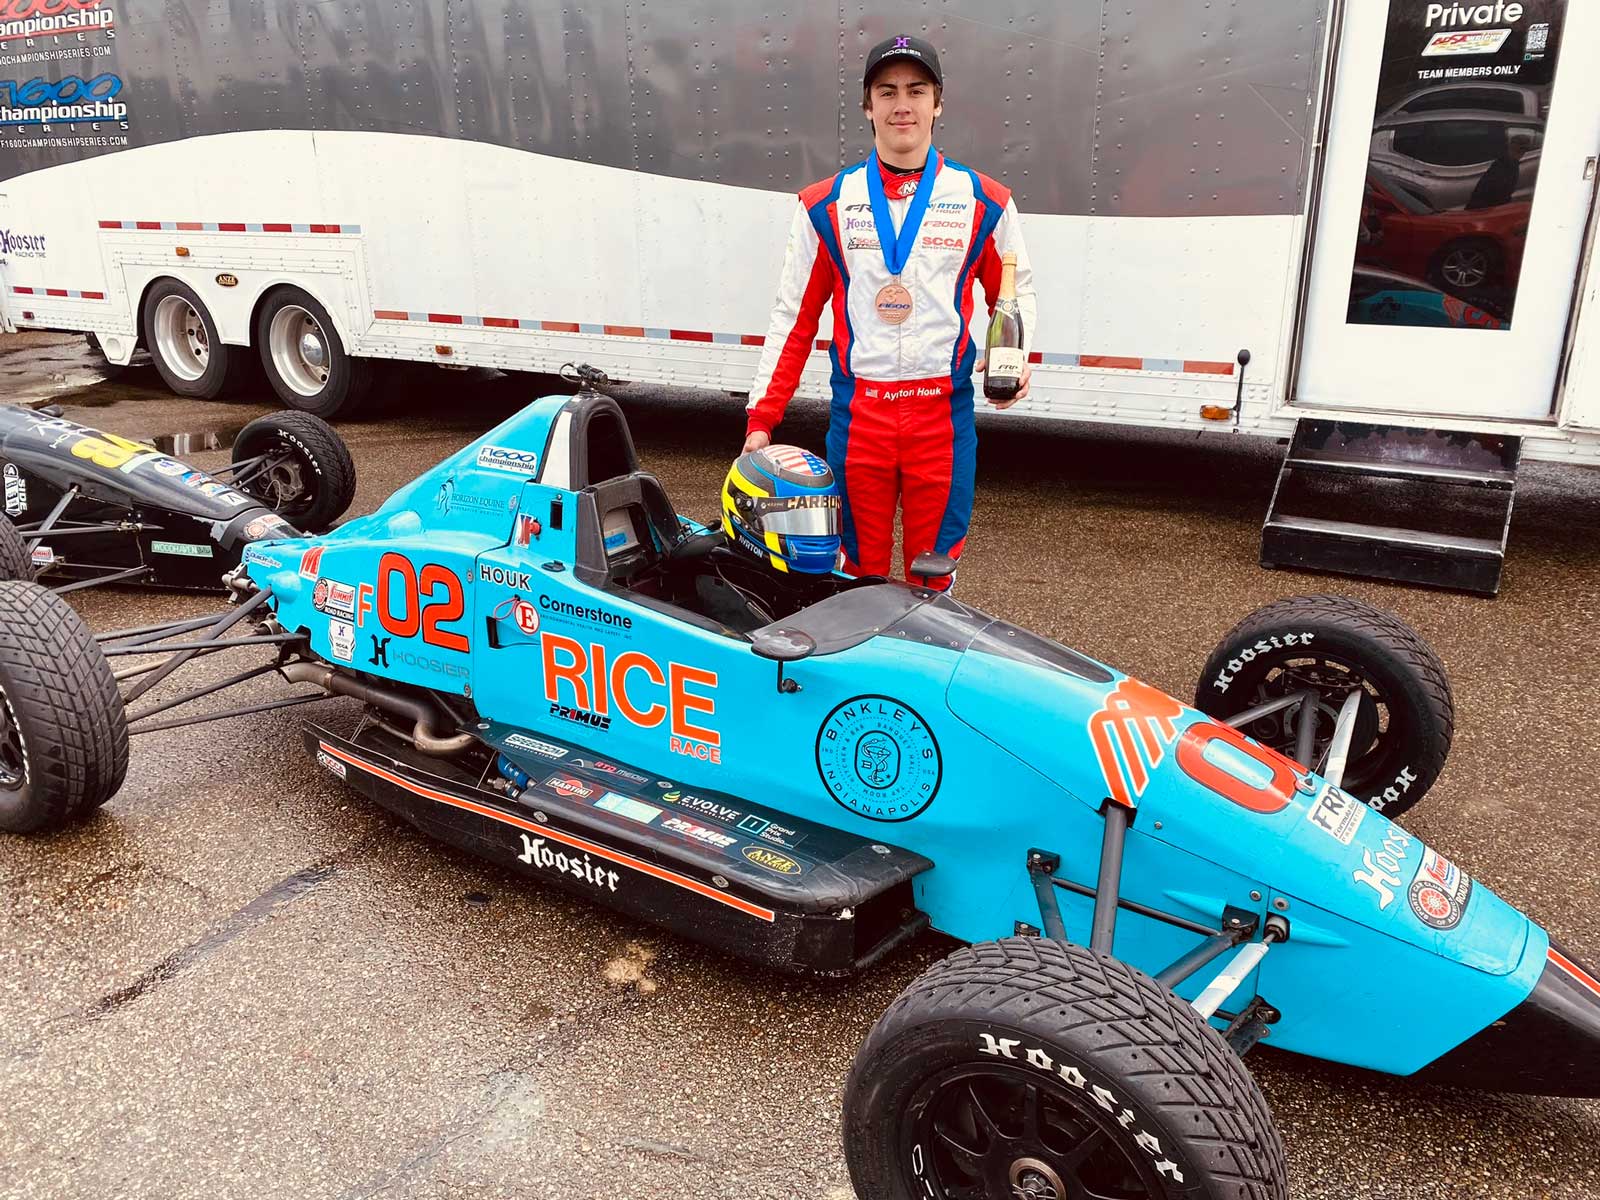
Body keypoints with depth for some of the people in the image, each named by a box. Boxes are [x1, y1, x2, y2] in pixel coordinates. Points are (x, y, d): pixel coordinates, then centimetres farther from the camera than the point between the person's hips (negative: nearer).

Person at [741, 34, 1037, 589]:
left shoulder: (984, 201, 3)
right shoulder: (825, 205, 4)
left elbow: (1016, 294, 14)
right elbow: (793, 317, 6)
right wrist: (761, 418, 1)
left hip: (943, 412, 0)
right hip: (856, 412, 1)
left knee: (933, 574, 6)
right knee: (860, 570, 10)